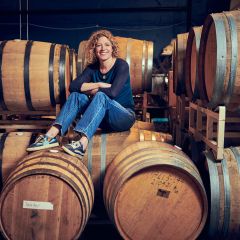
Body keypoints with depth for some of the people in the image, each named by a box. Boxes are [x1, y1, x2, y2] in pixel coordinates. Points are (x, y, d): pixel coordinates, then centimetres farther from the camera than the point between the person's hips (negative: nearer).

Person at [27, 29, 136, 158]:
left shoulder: (121, 65, -10)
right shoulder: (93, 68, 5)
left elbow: (112, 92, -25)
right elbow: (73, 86, -11)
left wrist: (89, 90, -10)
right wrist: (98, 85, -20)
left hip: (124, 117, -4)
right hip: (103, 119, 5)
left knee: (101, 96, -33)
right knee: (76, 95, -16)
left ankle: (82, 144, -51)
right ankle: (51, 136, -32)